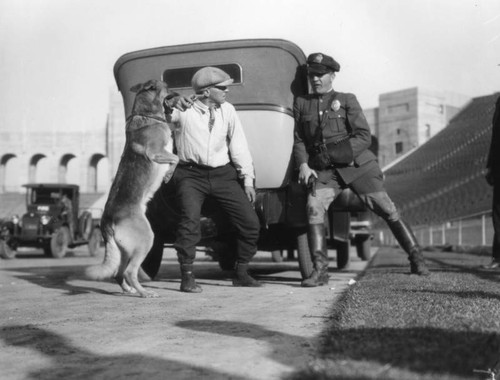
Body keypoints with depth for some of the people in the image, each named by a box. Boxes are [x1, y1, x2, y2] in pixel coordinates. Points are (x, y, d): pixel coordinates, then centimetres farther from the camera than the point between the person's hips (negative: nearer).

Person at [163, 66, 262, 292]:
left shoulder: (227, 110, 5)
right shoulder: (183, 110, -8)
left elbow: (239, 146, 8)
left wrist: (248, 180, 5)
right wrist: (170, 105, -41)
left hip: (223, 174, 4)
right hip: (191, 174, -4)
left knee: (250, 222, 0)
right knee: (190, 220, -25)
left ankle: (241, 273, 19)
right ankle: (187, 277, -10)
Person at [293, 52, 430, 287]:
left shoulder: (347, 100, 3)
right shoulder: (301, 104, 12)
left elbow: (364, 137, -5)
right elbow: (298, 140, 11)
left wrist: (331, 154, -15)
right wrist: (303, 165, -9)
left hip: (358, 165, -2)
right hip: (325, 171, 2)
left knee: (386, 210, -2)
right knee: (314, 206, -23)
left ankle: (416, 259, 12)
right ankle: (320, 270, -21)